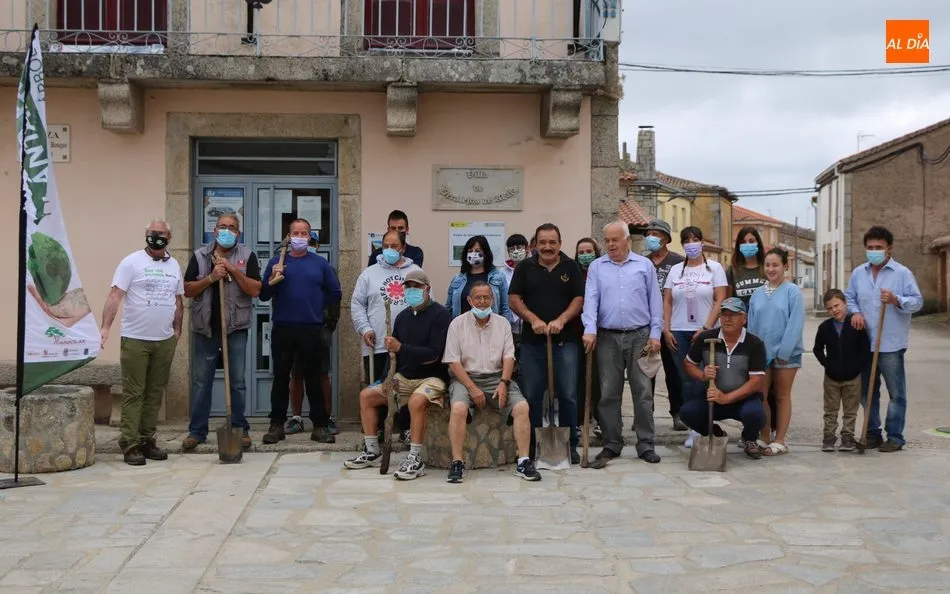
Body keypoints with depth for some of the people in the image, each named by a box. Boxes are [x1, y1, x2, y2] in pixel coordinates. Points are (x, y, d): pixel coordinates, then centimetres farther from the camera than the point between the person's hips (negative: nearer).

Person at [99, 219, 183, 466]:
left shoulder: (174, 265, 11)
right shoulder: (132, 262, -5)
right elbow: (115, 295, -12)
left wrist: (177, 330, 12)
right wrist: (105, 327, -21)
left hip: (165, 341, 5)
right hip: (135, 339, -5)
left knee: (155, 393, 10)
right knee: (133, 394, -3)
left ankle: (147, 441, 19)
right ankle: (130, 445, 1)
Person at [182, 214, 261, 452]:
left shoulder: (247, 255, 2)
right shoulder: (200, 255, 6)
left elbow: (255, 290, -6)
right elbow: (188, 290, 1)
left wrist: (233, 269, -14)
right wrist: (211, 277, -12)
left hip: (236, 328, -1)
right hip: (205, 327, 1)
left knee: (237, 382, 4)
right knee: (201, 381, 6)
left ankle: (240, 429, 13)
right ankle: (197, 431, 14)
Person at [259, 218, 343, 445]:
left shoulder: (320, 263, 9)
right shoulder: (276, 262, 9)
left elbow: (335, 294, 10)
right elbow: (263, 295, 6)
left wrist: (315, 304, 3)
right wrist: (272, 281, -12)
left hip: (311, 329, 0)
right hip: (282, 328, 0)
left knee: (313, 377, 4)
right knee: (281, 377, 6)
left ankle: (320, 426, 9)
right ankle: (277, 425, 13)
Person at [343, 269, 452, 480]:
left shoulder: (440, 315, -12)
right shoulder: (403, 316, 9)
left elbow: (434, 353, -22)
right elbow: (393, 350, 13)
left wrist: (401, 348, -29)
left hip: (432, 377, -8)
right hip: (404, 377, 8)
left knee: (416, 401, -37)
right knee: (366, 395, 1)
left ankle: (415, 460, -29)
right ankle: (372, 452, 8)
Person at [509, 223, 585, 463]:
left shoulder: (571, 267, 6)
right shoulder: (525, 267, 8)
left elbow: (580, 298, 0)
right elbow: (514, 299, 3)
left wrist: (560, 320, -15)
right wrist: (533, 319, -12)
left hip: (565, 341, -1)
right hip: (532, 341, 1)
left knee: (567, 395, 1)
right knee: (532, 396, 5)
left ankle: (570, 446, 12)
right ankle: (532, 446, 15)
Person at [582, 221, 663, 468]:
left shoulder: (644, 265, 6)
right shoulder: (596, 267, 7)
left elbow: (654, 301, 6)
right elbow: (590, 299, -2)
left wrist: (655, 334, 0)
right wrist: (590, 330, -15)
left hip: (640, 336, 0)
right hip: (608, 337, 1)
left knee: (643, 392, 2)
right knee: (608, 394, 4)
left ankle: (646, 445, 10)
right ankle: (611, 445, 14)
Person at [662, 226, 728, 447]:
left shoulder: (714, 268, 3)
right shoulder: (675, 270, 11)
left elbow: (720, 301, -4)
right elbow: (667, 302, 10)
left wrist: (706, 328, -12)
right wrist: (666, 330, 0)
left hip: (705, 332, -3)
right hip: (679, 332, 3)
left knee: (702, 381, -6)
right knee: (687, 381, 3)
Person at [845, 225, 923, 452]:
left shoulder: (902, 273, -3)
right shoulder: (858, 273, 10)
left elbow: (917, 301, -7)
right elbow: (849, 297, 14)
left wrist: (896, 300, -24)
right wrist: (855, 312, -6)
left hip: (891, 345, -4)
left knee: (896, 393, 1)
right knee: (867, 392, 11)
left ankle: (895, 437, 10)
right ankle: (872, 434, 22)